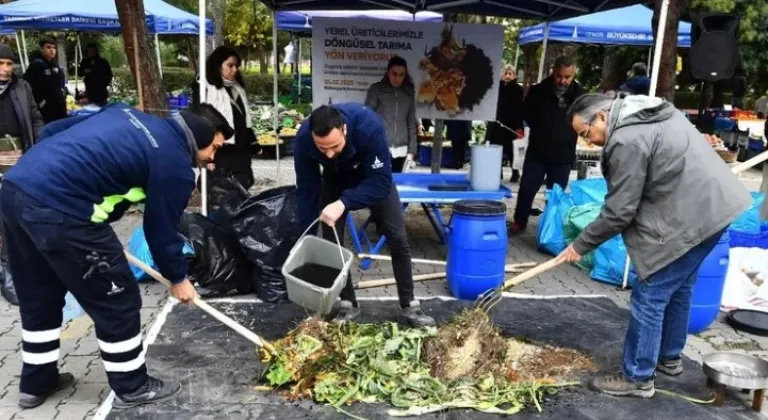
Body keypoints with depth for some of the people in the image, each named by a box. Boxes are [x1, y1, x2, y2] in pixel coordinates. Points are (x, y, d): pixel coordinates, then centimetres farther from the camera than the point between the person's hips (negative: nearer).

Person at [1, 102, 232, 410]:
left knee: (38, 297, 25)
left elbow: (52, 131, 21)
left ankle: (37, 383, 41)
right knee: (117, 300, 8)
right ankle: (132, 387, 24)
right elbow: (162, 228, 4)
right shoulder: (175, 165, -3)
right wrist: (177, 277, 20)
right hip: (57, 209, -9)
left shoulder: (126, 114, 20)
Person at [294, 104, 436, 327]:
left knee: (397, 238, -5)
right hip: (335, 180, 2)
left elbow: (381, 181, -36)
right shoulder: (303, 139, -33)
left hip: (374, 177, -2)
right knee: (331, 242, -6)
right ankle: (348, 304, 11)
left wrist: (344, 202, -49)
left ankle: (409, 304, 10)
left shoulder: (368, 125, -42)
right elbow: (306, 190, -21)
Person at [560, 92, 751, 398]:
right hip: (715, 205, 11)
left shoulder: (626, 141, -19)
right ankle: (669, 357, 39)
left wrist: (580, 246, -6)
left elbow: (618, 212, -17)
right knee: (678, 289, 23)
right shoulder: (652, 111, 12)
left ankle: (637, 378, 10)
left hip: (689, 219, -11)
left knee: (649, 298, -1)